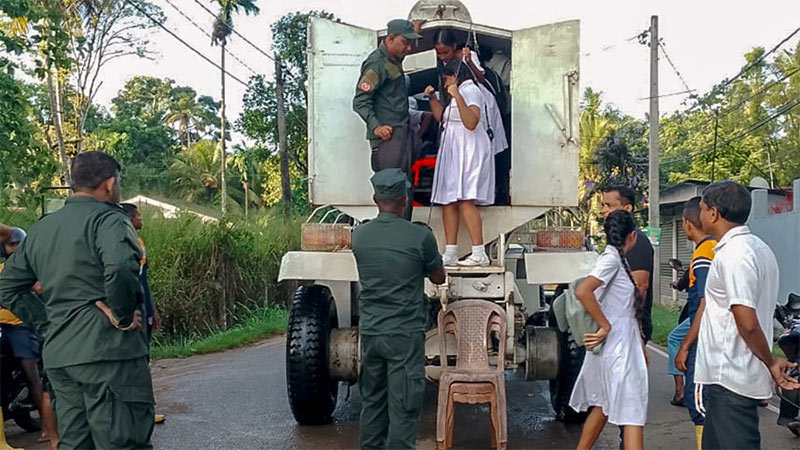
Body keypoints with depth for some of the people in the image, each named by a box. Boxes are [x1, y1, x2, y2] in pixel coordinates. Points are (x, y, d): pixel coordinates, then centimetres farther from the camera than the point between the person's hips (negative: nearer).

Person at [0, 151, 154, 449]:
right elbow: (120, 269, -28)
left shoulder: (40, 229, 17)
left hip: (57, 355, 8)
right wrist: (124, 316, -13)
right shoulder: (108, 218, -9)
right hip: (107, 350, -8)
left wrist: (52, 320, 13)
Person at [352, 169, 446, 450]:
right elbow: (439, 278, 3)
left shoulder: (359, 235, 1)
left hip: (369, 332, 5)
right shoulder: (420, 236, -12)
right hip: (406, 333, -5)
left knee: (372, 402, 16)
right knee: (404, 408, 2)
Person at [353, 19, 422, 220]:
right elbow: (360, 101, -15)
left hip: (403, 132, 10)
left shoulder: (394, 59, 15)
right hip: (387, 136, -10)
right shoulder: (376, 63, -12)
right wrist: (375, 126, -26)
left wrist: (413, 31, 36)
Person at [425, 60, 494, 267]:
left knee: (465, 200, -18)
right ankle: (450, 254, 4)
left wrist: (457, 97, -26)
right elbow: (441, 118, 30)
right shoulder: (460, 93, 24)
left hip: (468, 151, -10)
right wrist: (433, 98, 20)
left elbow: (471, 123, -22)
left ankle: (479, 254, -20)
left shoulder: (470, 90, -7)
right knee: (448, 201, 4)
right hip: (453, 152, 10)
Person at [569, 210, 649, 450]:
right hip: (618, 346, -9)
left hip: (615, 345, 9)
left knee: (603, 405, 18)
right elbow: (582, 291, -32)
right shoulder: (611, 258, -15)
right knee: (633, 412, -7)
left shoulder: (617, 259, 13)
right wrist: (605, 326, -23)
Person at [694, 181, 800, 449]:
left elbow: (747, 323, -23)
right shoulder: (759, 248, 13)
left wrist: (770, 363, -10)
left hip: (729, 378, -10)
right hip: (731, 376, 10)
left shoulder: (732, 254, -19)